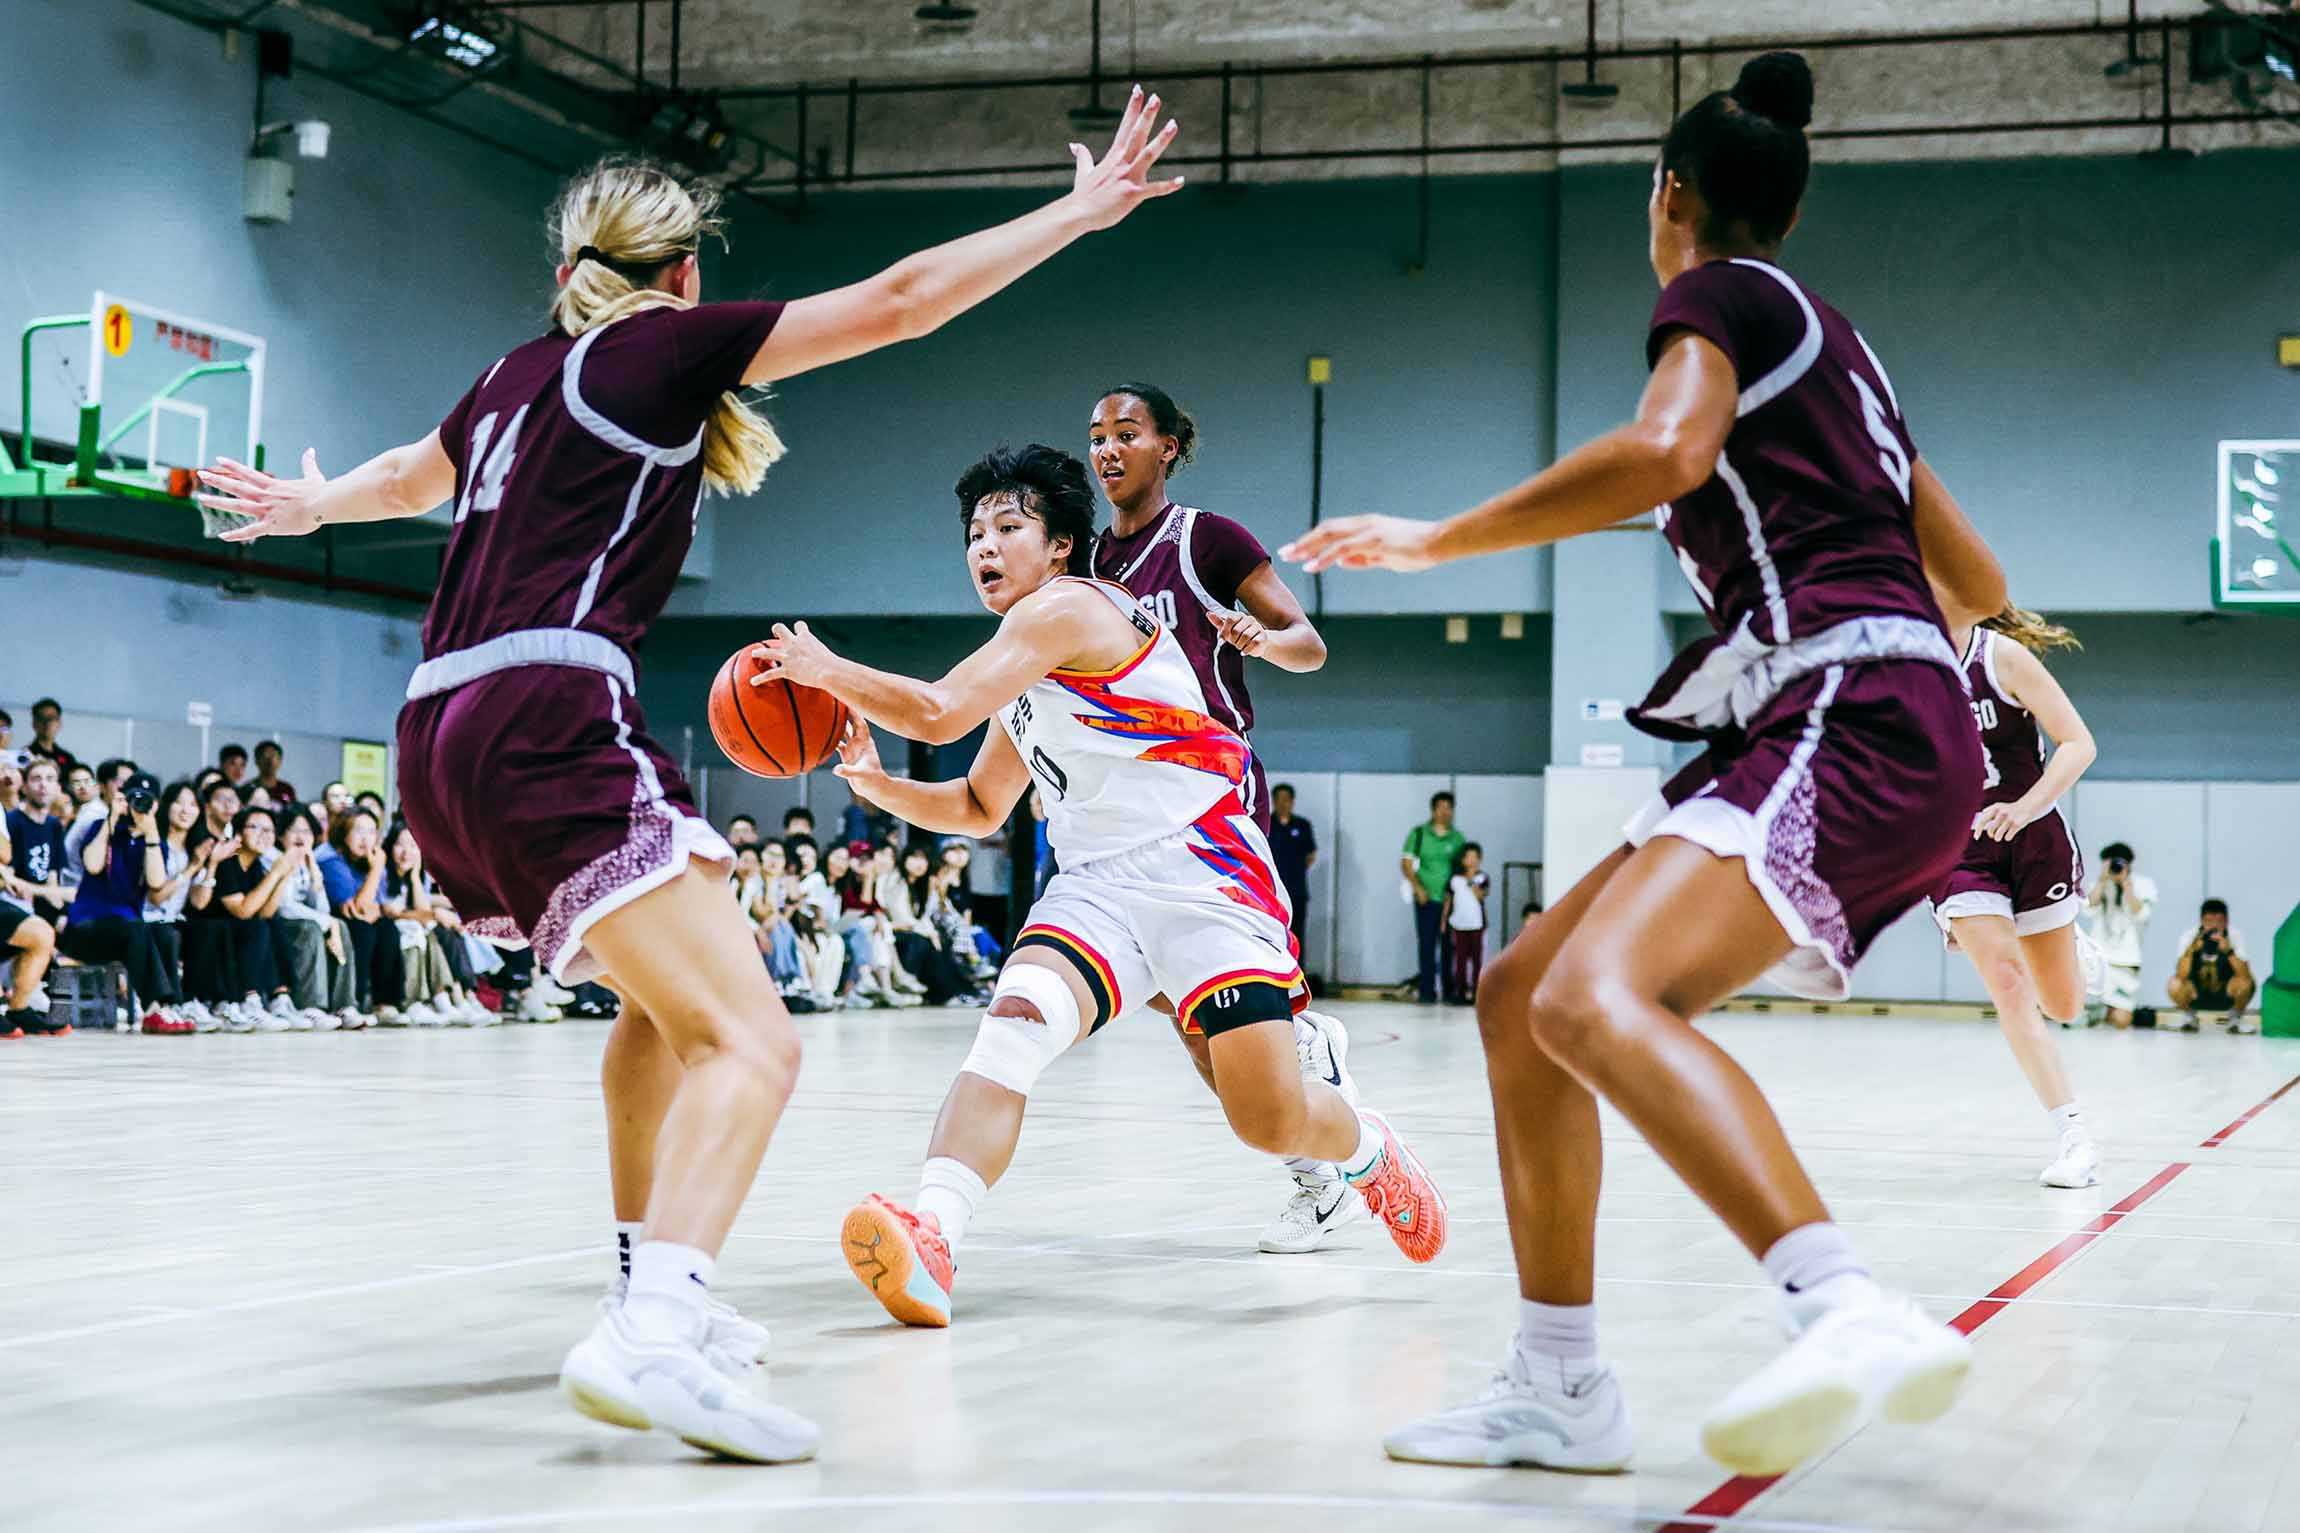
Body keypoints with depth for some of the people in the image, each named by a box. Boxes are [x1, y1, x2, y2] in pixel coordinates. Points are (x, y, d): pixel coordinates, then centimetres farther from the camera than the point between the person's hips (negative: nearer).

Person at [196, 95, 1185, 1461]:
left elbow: (413, 475, 45)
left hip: (444, 735, 9)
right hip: (550, 721, -9)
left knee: (663, 999, 28)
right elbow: (899, 301, 0)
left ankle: (655, 1283, 30)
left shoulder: (521, 375, 24)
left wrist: (309, 507, 67)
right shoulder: (668, 343, 5)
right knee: (751, 1042, -17)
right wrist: (1080, 213, 8)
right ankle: (650, 1335, -38)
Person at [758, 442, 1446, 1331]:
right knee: (1013, 1027, -23)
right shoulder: (1025, 678, 20)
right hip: (1095, 886, 8)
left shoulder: (1067, 607, -9)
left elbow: (939, 713, -19)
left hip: (1200, 872, -8)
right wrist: (877, 785, 12)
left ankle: (1370, 1152, 22)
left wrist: (827, 669, -8)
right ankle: (929, 1241, -41)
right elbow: (980, 809, 29)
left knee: (1272, 1119, -14)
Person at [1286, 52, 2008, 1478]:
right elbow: (1975, 584, 29)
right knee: (1521, 996, 10)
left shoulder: (1716, 295, 2)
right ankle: (1561, 1388, 11)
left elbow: (1665, 449, -21)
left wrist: (1439, 538, -11)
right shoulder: (1829, 339, 27)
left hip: (1853, 720, -10)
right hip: (1851, 733, 10)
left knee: (1596, 999, -31)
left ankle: (1855, 1312, -47)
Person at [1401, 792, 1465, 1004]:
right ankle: (1426, 991, 2)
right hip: (1427, 899, -2)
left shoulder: (1457, 837, 8)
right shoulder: (1419, 834, 3)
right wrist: (1417, 888, -8)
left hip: (1451, 900, 2)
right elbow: (1406, 863, 2)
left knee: (1449, 947, 2)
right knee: (1426, 945, -2)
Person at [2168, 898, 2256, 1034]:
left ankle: (2236, 1018, 2)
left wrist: (2228, 951, -42)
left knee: (2246, 983, -31)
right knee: (2174, 986, -30)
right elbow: (2181, 975, -28)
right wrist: (2191, 949, -41)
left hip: (2226, 996, 0)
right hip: (2197, 996, 0)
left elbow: (2245, 975, -29)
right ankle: (2189, 1017, 5)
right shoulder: (2189, 936, -18)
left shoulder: (2235, 936, -18)